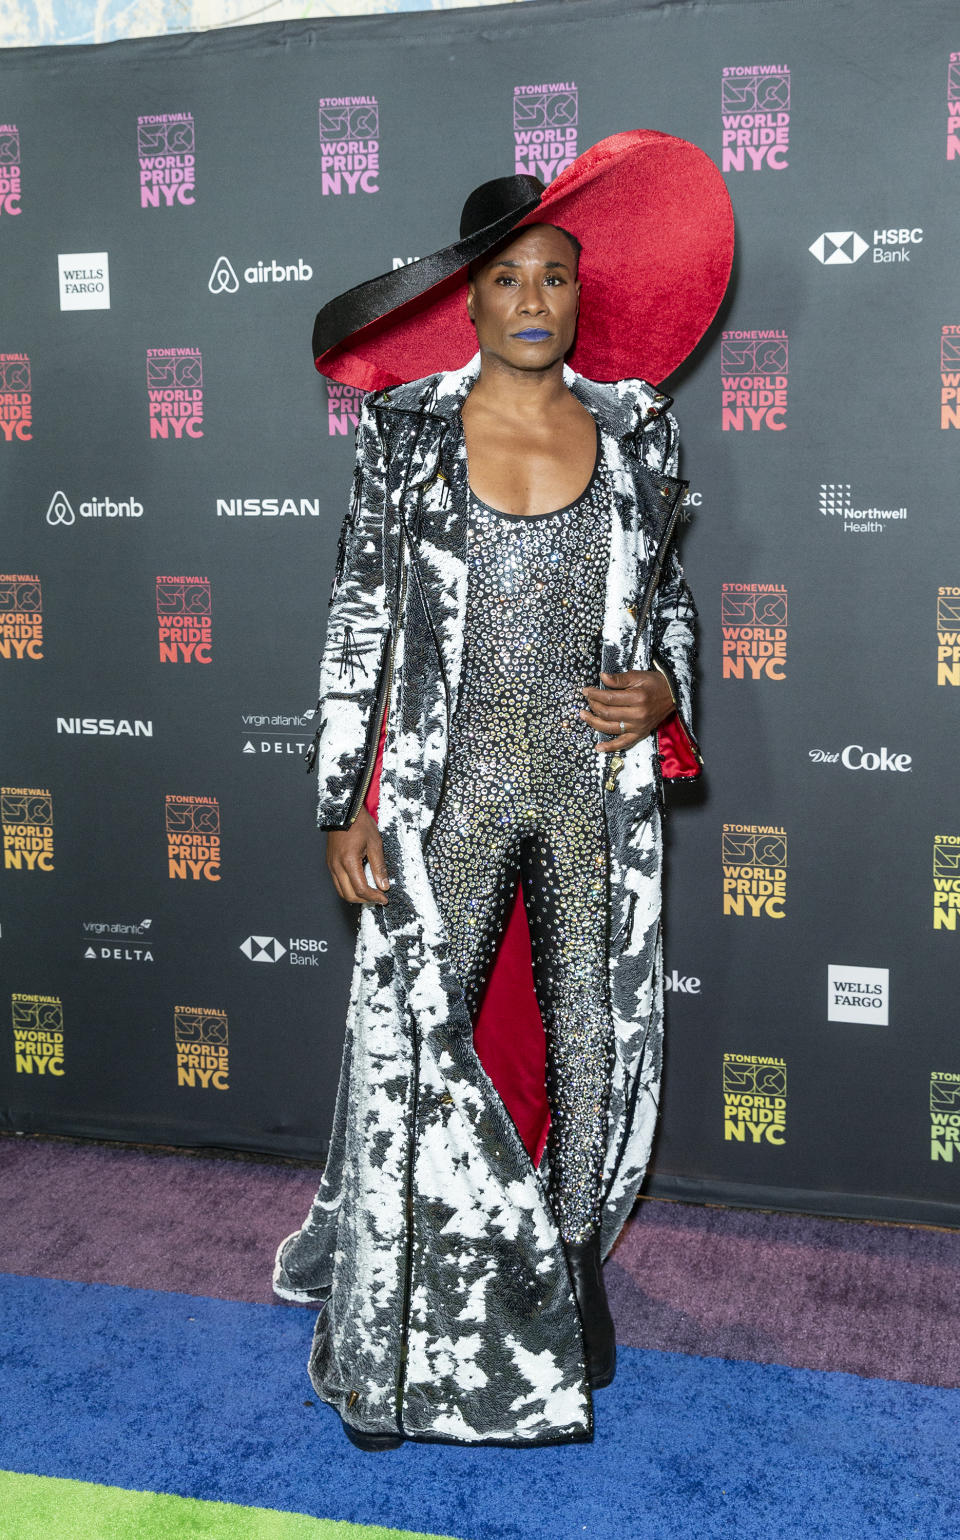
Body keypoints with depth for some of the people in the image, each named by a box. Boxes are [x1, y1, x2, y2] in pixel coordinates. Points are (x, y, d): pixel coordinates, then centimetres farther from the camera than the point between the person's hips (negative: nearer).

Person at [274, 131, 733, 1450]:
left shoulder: (637, 429, 4)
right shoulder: (406, 427, -1)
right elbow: (359, 621, 0)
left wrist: (664, 689, -6)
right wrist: (343, 806, -3)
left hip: (598, 788, 2)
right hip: (452, 791, -2)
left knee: (594, 1038, 10)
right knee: (413, 1044, -2)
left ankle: (573, 1270, 34)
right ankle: (399, 1338, 17)